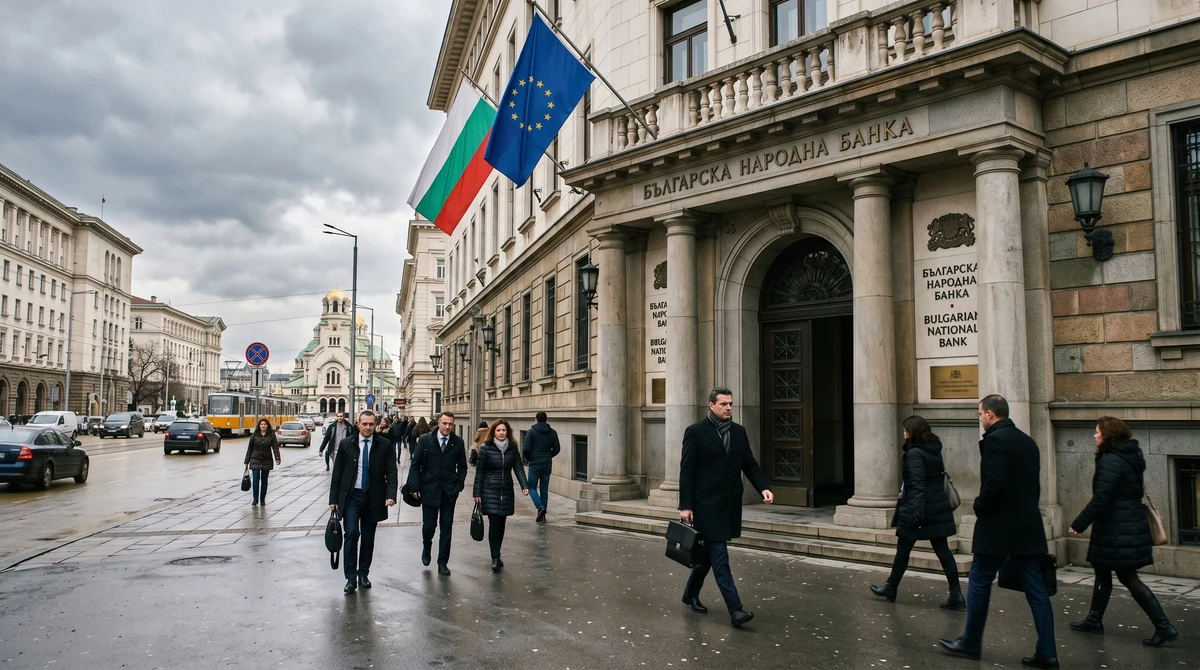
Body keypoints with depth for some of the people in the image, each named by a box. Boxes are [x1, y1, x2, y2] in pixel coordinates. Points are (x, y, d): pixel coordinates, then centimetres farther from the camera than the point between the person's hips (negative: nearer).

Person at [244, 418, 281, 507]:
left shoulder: (271, 435, -1)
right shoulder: (254, 435, 0)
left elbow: (275, 447, -7)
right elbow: (249, 449, 5)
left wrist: (277, 458, -20)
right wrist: (247, 461, 4)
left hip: (266, 461, 1)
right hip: (255, 461, -1)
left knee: (264, 480, 8)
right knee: (255, 479, -8)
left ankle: (262, 500, 18)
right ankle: (255, 500, -2)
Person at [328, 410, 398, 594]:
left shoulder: (385, 445, -1)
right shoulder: (346, 444, 1)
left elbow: (391, 472, -4)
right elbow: (337, 474, 4)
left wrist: (391, 495, -18)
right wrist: (333, 499, 1)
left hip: (373, 498, 1)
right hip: (351, 496, -1)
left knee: (368, 538, 8)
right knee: (351, 533, -12)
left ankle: (363, 574, 22)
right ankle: (351, 578, -5)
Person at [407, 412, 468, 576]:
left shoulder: (458, 442, 1)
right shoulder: (425, 440, -3)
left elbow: (462, 467, 9)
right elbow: (415, 465, -1)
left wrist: (459, 485, -1)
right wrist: (415, 487, -6)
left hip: (449, 491, 1)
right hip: (429, 489, -1)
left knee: (446, 527, 3)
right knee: (429, 524, 2)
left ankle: (443, 562, 14)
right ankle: (426, 548, 34)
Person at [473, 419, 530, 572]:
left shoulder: (513, 448, 1)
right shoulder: (485, 448, -7)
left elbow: (518, 468, -1)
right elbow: (479, 471, -4)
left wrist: (525, 486, -15)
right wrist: (477, 493, -5)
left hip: (506, 491, 3)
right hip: (490, 491, -3)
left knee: (501, 524, 8)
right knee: (494, 524, -9)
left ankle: (496, 556, 22)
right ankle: (495, 559, -5)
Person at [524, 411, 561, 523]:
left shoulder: (531, 431, -6)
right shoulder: (552, 432, 6)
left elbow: (526, 448, -12)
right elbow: (557, 448, 5)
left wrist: (527, 458, 7)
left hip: (535, 464, -4)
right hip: (547, 464, 4)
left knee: (532, 487, 6)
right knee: (544, 489, 10)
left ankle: (540, 507, -16)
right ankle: (542, 515, 11)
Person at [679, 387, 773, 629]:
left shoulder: (739, 432, 8)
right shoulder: (695, 432, -8)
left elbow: (749, 464, 10)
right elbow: (687, 471, -8)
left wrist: (763, 487, -7)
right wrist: (685, 505, -12)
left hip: (729, 504, 6)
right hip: (707, 504, -6)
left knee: (710, 551, 17)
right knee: (719, 556, -7)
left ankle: (691, 593, 36)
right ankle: (735, 610, -7)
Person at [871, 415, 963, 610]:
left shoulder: (914, 454, -15)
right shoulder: (935, 451, 10)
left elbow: (917, 485, -22)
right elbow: (940, 478, 15)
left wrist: (914, 512, -25)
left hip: (918, 511, -8)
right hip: (938, 508, 8)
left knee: (903, 550, 8)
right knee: (943, 551, 7)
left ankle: (890, 589, 22)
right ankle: (956, 596, 4)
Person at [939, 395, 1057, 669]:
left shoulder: (994, 440, -14)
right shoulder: (1028, 441, 13)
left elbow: (995, 484, -22)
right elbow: (1034, 484, 15)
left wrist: (980, 508, -7)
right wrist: (1024, 511, 17)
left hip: (998, 527, -8)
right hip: (1028, 527, 8)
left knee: (979, 583, 5)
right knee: (1036, 589, 7)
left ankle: (971, 643, 14)